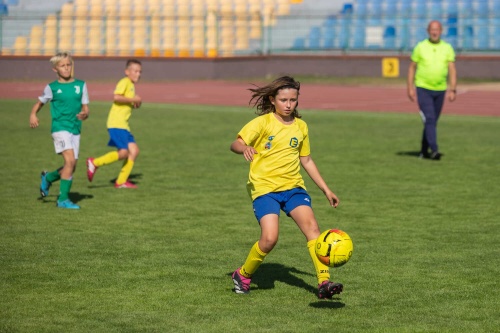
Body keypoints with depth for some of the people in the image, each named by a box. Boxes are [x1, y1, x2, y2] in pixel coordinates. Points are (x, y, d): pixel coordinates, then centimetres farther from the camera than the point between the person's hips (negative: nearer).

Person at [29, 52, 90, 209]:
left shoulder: (81, 85, 7)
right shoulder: (52, 87, 0)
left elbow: (85, 108, 8)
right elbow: (39, 103, 11)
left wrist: (84, 114, -15)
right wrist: (33, 115, -8)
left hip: (76, 129, 5)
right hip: (60, 127, -5)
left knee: (71, 166, 8)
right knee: (70, 161, -20)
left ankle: (48, 178, 38)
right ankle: (63, 199, -11)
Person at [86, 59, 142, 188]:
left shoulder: (131, 85, 21)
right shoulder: (125, 82, -9)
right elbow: (116, 97, -24)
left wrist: (135, 103, 13)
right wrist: (133, 100, -15)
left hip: (123, 124, 10)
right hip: (116, 123, -10)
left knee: (134, 150, 3)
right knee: (123, 152, -17)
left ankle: (121, 181, 7)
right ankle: (94, 163, -5)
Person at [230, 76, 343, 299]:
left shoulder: (300, 127, 12)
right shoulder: (262, 122, -4)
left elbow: (306, 160, 22)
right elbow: (236, 144, -12)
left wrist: (326, 190, 21)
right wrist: (245, 148, -37)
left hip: (293, 186, 4)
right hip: (264, 187, -4)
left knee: (311, 226, -18)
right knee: (270, 238, -19)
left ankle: (324, 283, -20)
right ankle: (243, 276, 8)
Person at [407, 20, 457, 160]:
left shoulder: (447, 48, 3)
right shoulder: (420, 47, -1)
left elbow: (452, 70, -2)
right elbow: (412, 67, 5)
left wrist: (453, 90, -12)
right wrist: (410, 88, -2)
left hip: (440, 90, 3)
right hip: (423, 89, -3)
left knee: (433, 121, 10)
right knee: (429, 119, -15)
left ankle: (424, 150, 22)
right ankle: (434, 150, -21)